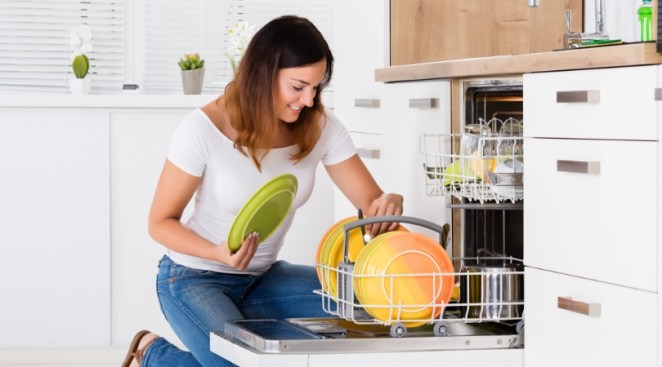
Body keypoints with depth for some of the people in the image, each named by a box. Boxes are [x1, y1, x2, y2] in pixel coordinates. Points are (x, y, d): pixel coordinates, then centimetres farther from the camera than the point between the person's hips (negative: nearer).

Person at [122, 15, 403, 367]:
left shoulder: (320, 127, -10)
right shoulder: (204, 129, -22)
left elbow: (371, 202, -8)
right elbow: (161, 222, -13)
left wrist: (388, 205, -34)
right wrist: (218, 253, -33)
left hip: (262, 278, 5)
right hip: (194, 279, -5)